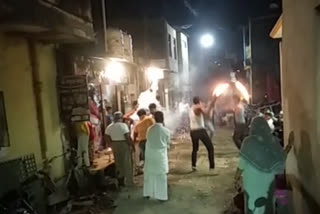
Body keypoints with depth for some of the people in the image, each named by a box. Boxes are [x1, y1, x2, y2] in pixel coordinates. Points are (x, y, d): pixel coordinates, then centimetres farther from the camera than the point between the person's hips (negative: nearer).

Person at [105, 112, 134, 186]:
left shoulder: (109, 127, 5)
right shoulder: (123, 125, -14)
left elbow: (107, 138, 2)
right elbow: (127, 137, -18)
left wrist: (112, 145, 10)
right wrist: (131, 145, -9)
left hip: (115, 146, 6)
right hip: (124, 144, -6)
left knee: (118, 163, 15)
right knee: (127, 163, 4)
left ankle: (120, 181, 25)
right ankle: (129, 182, 9)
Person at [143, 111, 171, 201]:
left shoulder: (150, 129, -1)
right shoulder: (166, 131, -11)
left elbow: (149, 141, 4)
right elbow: (168, 144, 0)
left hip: (149, 154, 4)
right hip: (160, 154, -4)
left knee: (149, 174, 16)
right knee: (161, 175, 6)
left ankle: (148, 193, 26)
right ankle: (161, 195, 12)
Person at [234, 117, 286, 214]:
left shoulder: (249, 141, -15)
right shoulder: (272, 140, -3)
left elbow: (242, 162, -10)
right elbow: (281, 158, 1)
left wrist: (237, 177, 1)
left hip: (252, 180, -4)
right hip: (269, 180, 4)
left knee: (253, 205, 10)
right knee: (268, 204, 20)